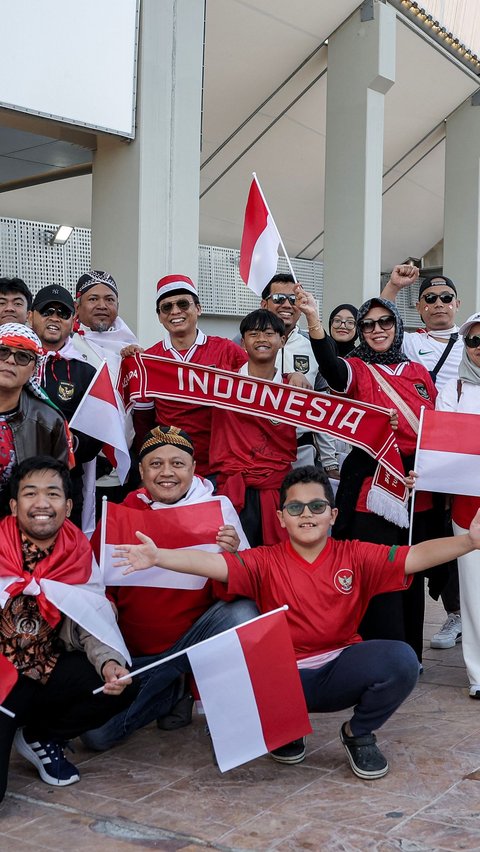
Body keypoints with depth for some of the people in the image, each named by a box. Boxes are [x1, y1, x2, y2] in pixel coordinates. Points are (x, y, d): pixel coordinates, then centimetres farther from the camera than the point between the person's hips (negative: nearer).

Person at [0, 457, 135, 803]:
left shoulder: (78, 555, -1)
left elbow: (95, 625, -4)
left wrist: (110, 663, -26)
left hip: (50, 673, 5)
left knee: (121, 686, -19)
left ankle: (41, 737, 7)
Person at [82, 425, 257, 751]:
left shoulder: (217, 506, -4)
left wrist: (232, 554, -28)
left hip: (195, 635, -1)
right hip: (134, 651, 2)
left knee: (244, 612, -31)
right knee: (97, 733, -14)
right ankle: (172, 690, 14)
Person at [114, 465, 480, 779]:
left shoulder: (355, 556, -1)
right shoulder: (265, 562, -3)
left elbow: (415, 556, -12)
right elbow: (211, 563, -17)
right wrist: (158, 556, -33)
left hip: (340, 673, 1)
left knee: (401, 659, -28)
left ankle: (359, 733, 5)